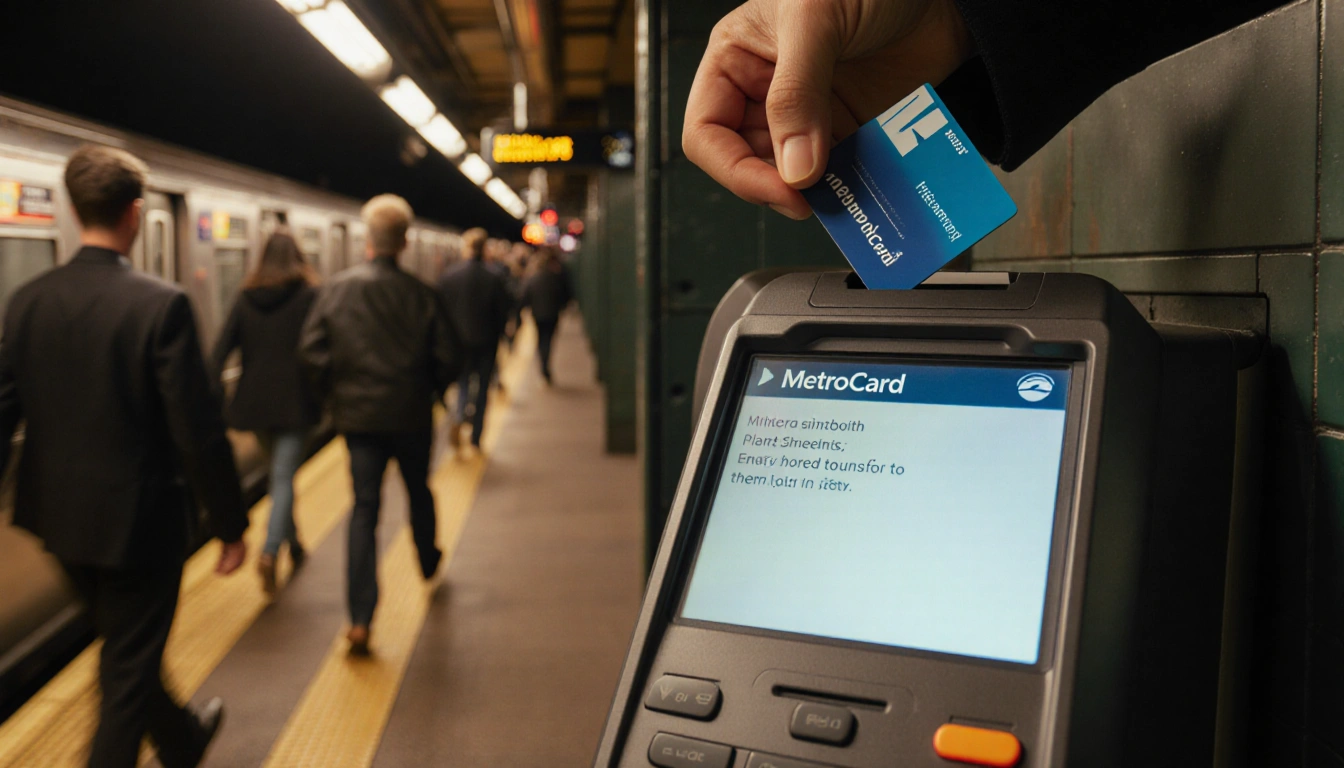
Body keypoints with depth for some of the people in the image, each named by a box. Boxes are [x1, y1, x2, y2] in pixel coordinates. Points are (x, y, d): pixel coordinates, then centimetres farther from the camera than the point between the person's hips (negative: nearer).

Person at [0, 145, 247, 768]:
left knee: (127, 650, 26)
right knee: (128, 670, 10)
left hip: (61, 518, 7)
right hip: (137, 517, -6)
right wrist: (230, 524, -8)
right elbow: (197, 429, -19)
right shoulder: (162, 305, -20)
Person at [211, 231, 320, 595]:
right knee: (284, 475, -5)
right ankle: (271, 551, -22)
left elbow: (221, 349, -1)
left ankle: (293, 543, 32)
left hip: (254, 400, 4)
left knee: (280, 471, 20)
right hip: (294, 400, -4)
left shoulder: (246, 298, 6)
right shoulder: (308, 295, -4)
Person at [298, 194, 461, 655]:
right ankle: (428, 561, 48)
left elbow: (312, 351, -7)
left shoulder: (337, 289, -4)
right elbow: (447, 358, -7)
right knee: (418, 490, 23)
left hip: (358, 415, 0)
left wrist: (333, 395, 8)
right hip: (411, 416, 0)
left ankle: (360, 619, -6)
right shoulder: (420, 295, -7)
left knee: (364, 509, 1)